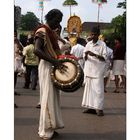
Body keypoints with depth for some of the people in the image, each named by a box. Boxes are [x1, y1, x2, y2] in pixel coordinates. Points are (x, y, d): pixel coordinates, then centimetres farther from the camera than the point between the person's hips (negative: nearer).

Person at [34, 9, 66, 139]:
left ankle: (50, 127, 19)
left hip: (54, 67, 9)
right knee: (48, 97, -6)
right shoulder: (42, 31, -11)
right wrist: (55, 62, -27)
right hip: (47, 67, -9)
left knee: (53, 97, 11)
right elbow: (36, 50, -24)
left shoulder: (51, 32, 17)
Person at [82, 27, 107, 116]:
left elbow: (104, 58, -7)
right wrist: (86, 55, -11)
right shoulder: (88, 44, 10)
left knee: (98, 89, -7)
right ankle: (90, 107, 14)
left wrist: (95, 55, -20)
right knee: (89, 88, 6)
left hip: (98, 70, -5)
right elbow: (85, 58, 12)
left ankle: (99, 108, -4)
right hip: (89, 70, 5)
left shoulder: (102, 44, -2)